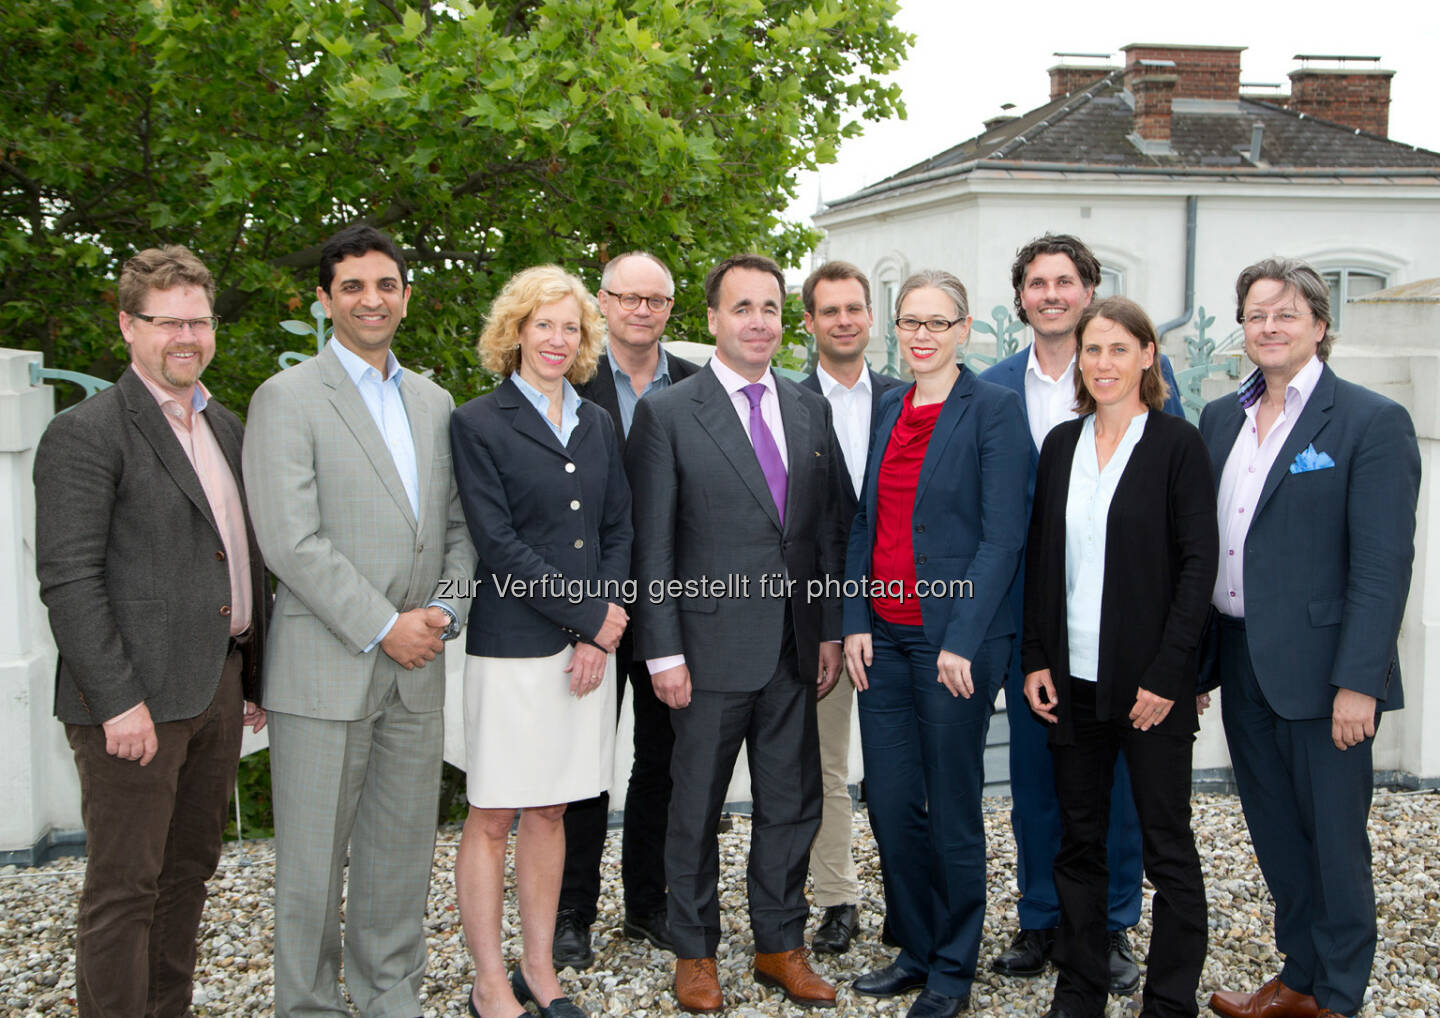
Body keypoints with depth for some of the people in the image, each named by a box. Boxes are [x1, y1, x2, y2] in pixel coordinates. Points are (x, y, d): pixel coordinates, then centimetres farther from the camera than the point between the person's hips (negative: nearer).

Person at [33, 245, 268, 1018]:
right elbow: (67, 582, -15)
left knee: (189, 869, 17)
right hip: (136, 699, -8)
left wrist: (256, 675, 14)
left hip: (217, 686, 8)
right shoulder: (85, 434, -9)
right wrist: (118, 701, -19)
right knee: (124, 888, 1)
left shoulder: (224, 426, 15)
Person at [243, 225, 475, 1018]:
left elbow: (458, 525, 16)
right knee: (313, 857, 4)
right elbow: (291, 542, -13)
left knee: (402, 849, 13)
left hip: (416, 668, 5)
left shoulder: (434, 403, 14)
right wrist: (382, 628, -14)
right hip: (324, 669, -5)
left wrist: (445, 609, -2)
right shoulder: (287, 398, -5)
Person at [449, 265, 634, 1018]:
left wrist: (601, 629, -3)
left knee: (549, 810, 13)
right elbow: (498, 543, -11)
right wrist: (591, 618, -11)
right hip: (512, 645, -5)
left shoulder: (596, 424, 13)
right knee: (492, 816, 1)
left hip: (590, 644, 5)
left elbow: (617, 530, 11)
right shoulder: (479, 423, -4)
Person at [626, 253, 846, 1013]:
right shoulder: (667, 414, -6)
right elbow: (652, 547, -7)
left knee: (792, 803, 12)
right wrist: (663, 652, -11)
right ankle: (694, 953, 25)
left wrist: (831, 630, 7)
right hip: (712, 648, -4)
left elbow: (827, 529, 11)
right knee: (696, 808, 9)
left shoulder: (810, 410, 9)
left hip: (794, 650, 4)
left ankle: (781, 945, 28)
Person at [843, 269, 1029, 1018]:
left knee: (952, 807, 5)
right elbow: (866, 521, 13)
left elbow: (1002, 536, -12)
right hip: (884, 635, 6)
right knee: (890, 800, 9)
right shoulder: (889, 410, 11)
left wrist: (962, 642, -16)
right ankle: (915, 948, 27)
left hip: (953, 639, -6)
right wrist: (855, 622, 3)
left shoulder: (994, 410, -7)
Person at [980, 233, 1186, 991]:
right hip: (1028, 609, 3)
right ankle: (1040, 921, 25)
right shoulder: (994, 387, 7)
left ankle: (1112, 928, 21)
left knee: (1115, 770, 6)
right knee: (1034, 771, 10)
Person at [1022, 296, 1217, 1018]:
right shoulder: (1061, 444, 9)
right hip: (1072, 680, 5)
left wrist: (1165, 675, -13)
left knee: (1167, 845, 5)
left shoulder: (1178, 443, -5)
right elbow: (1039, 559, 11)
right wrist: (1035, 658, 4)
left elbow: (1198, 563, -8)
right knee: (1078, 841, 12)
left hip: (1149, 684, -4)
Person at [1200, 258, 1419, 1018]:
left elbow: (1383, 564, -14)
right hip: (1242, 665, 6)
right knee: (1275, 836, 17)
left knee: (1334, 840, 6)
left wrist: (1357, 682, -18)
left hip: (1320, 671, -6)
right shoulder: (1220, 419, 10)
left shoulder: (1373, 422, -9)